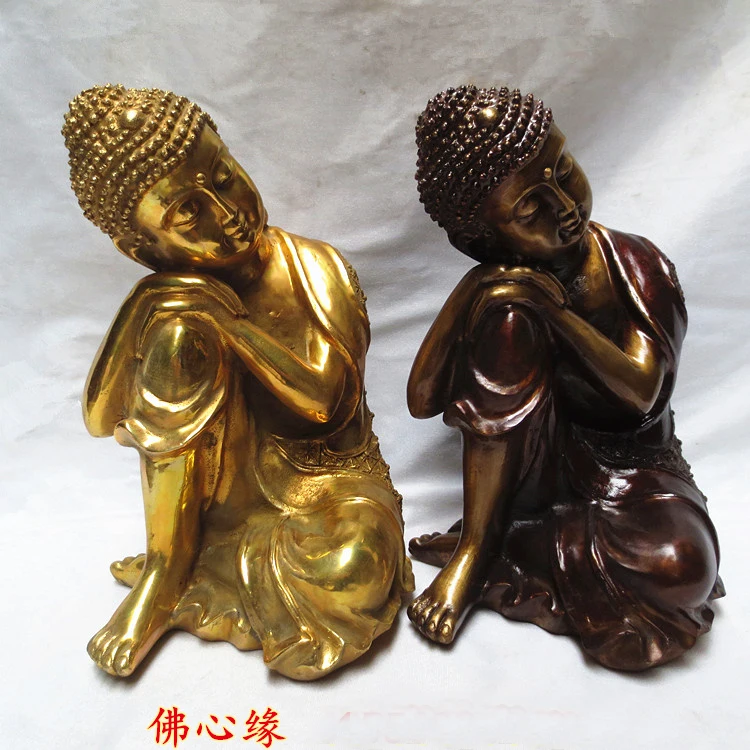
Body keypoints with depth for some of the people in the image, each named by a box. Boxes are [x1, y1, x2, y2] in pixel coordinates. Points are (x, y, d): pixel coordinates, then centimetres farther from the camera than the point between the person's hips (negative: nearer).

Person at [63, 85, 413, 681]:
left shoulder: (315, 269, -14)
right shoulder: (170, 306, -9)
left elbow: (325, 401, -23)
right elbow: (100, 420, -13)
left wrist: (229, 320, -27)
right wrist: (140, 317, -26)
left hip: (327, 482, -1)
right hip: (237, 491, 1)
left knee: (347, 570, -30)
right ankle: (165, 573, -5)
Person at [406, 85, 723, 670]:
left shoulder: (637, 265, -9)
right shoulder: (500, 293, -10)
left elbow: (641, 391, -20)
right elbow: (422, 401, -16)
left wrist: (560, 314, -30)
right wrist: (464, 304, -27)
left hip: (628, 463, 1)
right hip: (533, 462, 0)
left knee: (680, 562, -32)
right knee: (506, 324, -27)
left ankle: (507, 545, -10)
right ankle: (475, 546, -19)